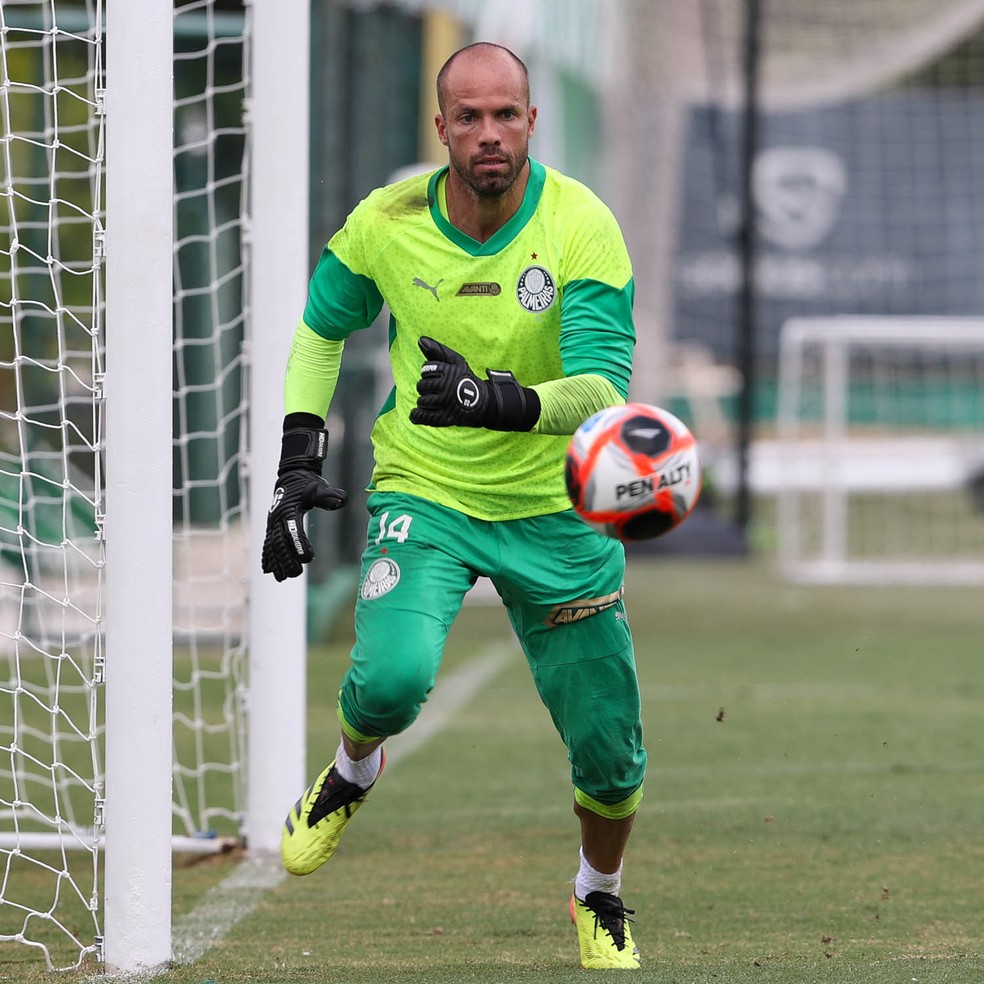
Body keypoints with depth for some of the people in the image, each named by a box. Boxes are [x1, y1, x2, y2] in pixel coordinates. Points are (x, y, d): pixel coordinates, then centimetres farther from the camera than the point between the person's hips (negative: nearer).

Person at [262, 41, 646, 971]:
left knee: (609, 752, 4)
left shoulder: (582, 226, -18)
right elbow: (321, 329, 10)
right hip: (423, 493, 0)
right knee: (394, 677, -28)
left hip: (553, 507, 0)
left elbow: (603, 387, -26)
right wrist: (298, 458, -1)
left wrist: (507, 401, -46)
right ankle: (352, 771, 10)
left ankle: (599, 898, 37)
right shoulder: (387, 223, -10)